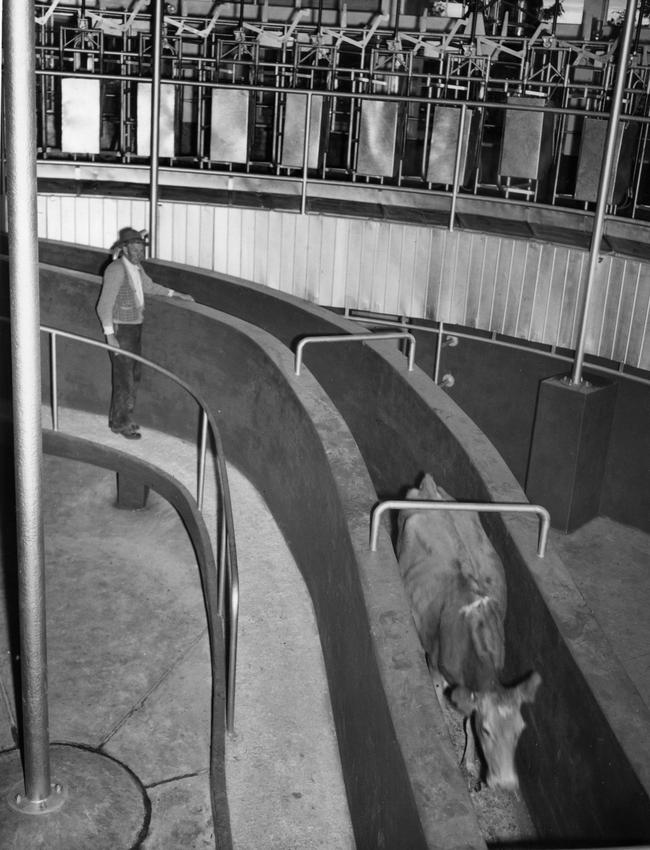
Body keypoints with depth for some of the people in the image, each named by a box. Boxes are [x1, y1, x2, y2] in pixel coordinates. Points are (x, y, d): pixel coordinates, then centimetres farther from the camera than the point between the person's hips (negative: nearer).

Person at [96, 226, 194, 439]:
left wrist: (177, 294, 28)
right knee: (124, 379, -5)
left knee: (134, 376, 15)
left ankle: (121, 418, 27)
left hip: (135, 328, 9)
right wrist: (110, 335, -25)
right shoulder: (116, 269, -19)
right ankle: (120, 424, 7)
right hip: (121, 329, -9)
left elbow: (149, 286, 27)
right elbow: (105, 304, -20)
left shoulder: (136, 268, 7)